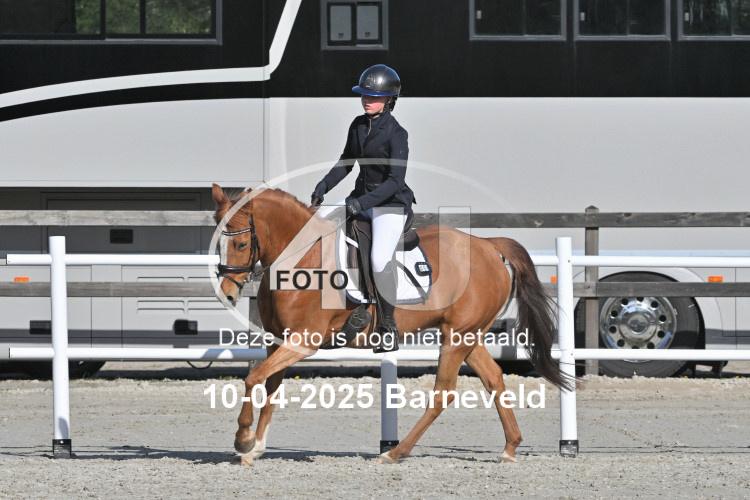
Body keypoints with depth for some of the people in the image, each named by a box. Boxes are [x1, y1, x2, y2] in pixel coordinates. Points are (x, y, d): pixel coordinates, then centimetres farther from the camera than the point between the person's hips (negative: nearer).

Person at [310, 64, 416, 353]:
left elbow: (395, 180, -22)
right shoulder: (358, 126, 6)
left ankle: (388, 328, -13)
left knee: (380, 259, -24)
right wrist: (324, 186, 6)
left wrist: (363, 202, -29)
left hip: (391, 203, -8)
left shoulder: (396, 134, -15)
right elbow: (346, 163, 19)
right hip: (362, 199, 8)